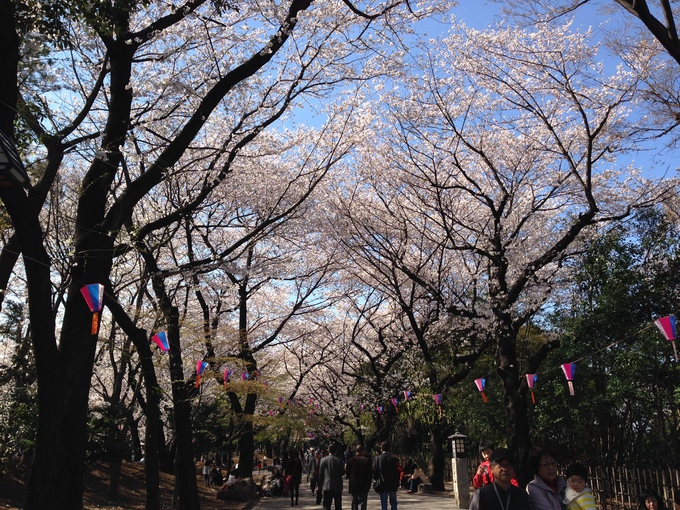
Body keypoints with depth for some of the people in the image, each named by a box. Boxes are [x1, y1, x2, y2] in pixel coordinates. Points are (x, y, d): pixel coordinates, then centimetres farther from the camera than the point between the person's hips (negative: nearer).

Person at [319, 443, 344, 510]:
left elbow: (320, 474, -2)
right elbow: (342, 472, -2)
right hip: (338, 486, 0)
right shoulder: (339, 460, -7)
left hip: (327, 486, 0)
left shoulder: (323, 460, -5)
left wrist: (320, 485, 7)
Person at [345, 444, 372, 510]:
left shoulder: (350, 460, -2)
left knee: (354, 503, 13)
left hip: (353, 486, 2)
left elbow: (347, 473, 2)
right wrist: (369, 485, 3)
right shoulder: (366, 460, -9)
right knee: (363, 503, 3)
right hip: (363, 486, -2)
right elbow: (369, 474, -7)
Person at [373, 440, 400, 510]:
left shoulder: (377, 458, -9)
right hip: (393, 485, 1)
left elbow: (374, 472, -6)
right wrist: (397, 483, 6)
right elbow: (397, 471, -4)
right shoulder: (394, 458, -7)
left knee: (384, 504, 6)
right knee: (393, 503, 13)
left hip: (382, 485, -1)